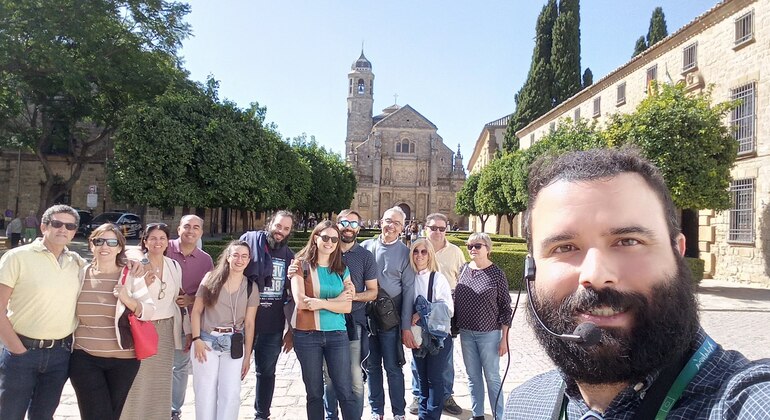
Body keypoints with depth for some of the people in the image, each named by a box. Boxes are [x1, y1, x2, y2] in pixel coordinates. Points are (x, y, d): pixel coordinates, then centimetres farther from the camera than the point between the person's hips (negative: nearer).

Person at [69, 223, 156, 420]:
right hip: (84, 358, 1)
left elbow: (150, 311, -8)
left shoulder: (132, 275, -5)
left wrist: (128, 300, -23)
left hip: (123, 359, 0)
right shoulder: (81, 274, 2)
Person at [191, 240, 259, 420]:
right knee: (205, 392, 2)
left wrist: (247, 356, 4)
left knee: (231, 394, -2)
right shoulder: (211, 278, 1)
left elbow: (249, 324, 6)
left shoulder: (251, 288, 5)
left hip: (234, 345, 1)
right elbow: (196, 311, 2)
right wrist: (197, 339, -9)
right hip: (207, 341, -1)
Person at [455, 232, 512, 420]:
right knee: (473, 376, 14)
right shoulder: (463, 270, 2)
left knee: (492, 377, 6)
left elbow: (505, 308, -6)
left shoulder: (497, 274, -8)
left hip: (489, 334, -4)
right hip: (466, 333, 4)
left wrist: (504, 339, -7)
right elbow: (456, 299, 9)